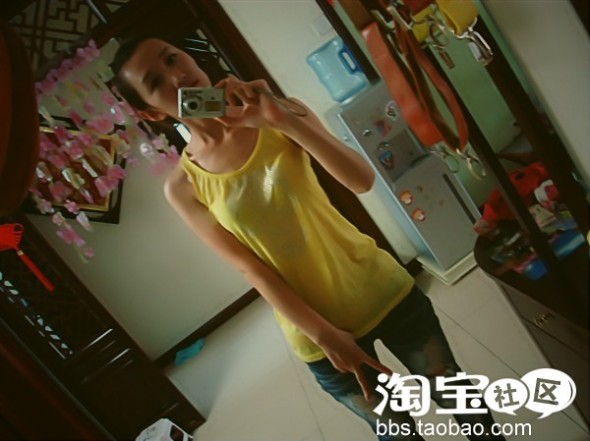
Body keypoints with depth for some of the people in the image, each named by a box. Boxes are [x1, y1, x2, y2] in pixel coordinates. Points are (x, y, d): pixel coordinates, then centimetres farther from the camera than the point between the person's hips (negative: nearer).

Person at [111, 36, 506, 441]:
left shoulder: (278, 112, -7)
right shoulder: (182, 187, -9)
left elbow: (363, 180, -18)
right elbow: (250, 268, -12)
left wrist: (283, 119, -29)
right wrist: (324, 336, -15)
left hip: (382, 289, 2)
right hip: (317, 328, -1)